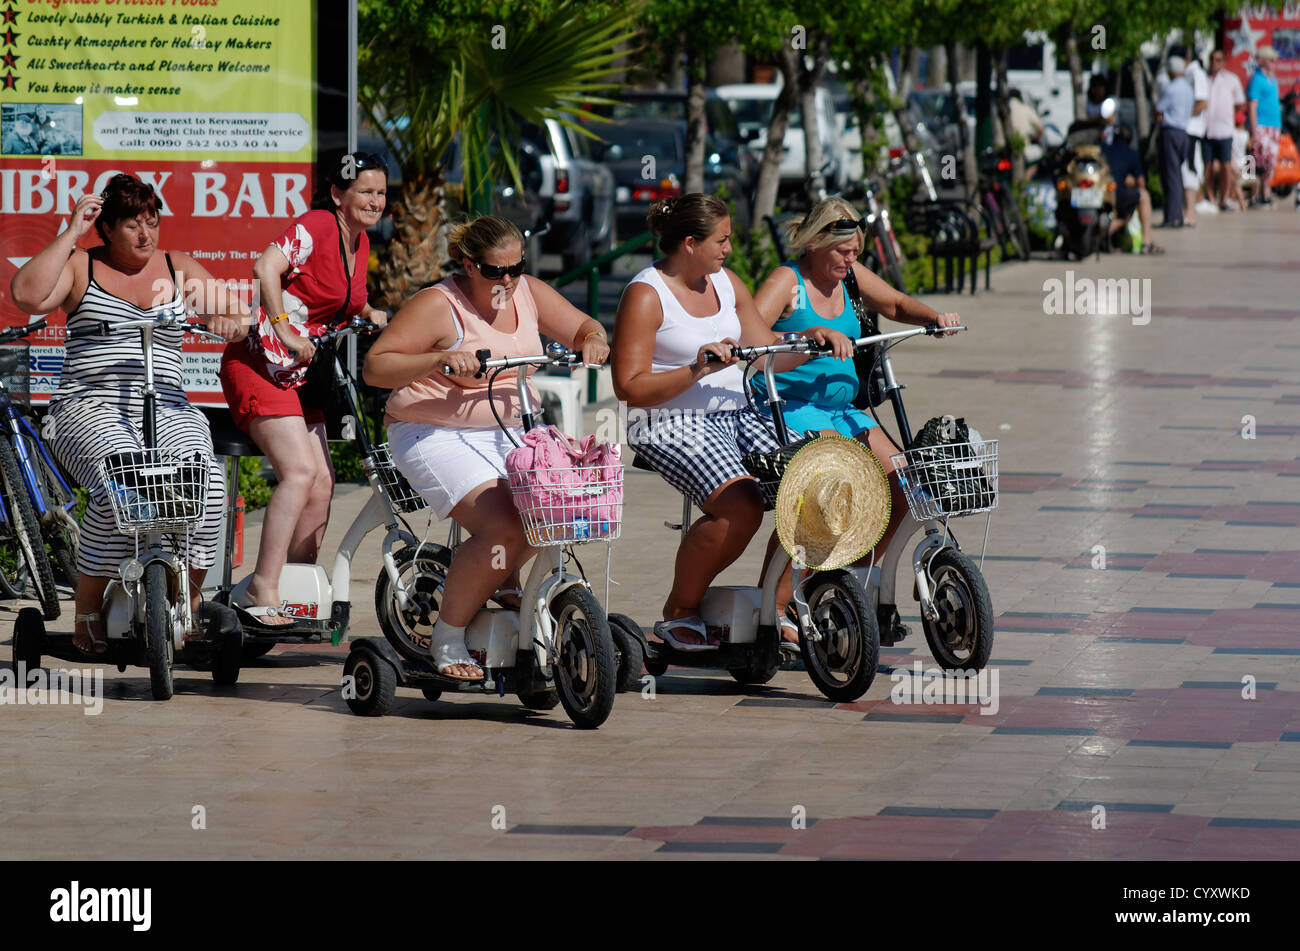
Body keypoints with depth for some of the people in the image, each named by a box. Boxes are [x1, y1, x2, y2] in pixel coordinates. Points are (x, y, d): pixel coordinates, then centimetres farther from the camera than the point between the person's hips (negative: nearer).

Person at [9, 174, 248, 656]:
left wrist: (228, 312, -13)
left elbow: (237, 321, 13)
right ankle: (88, 613, -22)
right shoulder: (81, 268, 10)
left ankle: (188, 605, -14)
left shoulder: (178, 268, 18)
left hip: (167, 411, 3)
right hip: (91, 410, -3)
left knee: (207, 485, -28)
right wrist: (71, 233, -7)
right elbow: (27, 294, -9)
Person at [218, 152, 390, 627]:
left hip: (300, 371, 9)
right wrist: (284, 331, -31)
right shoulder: (316, 226, -14)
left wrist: (369, 314, 9)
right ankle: (262, 596, -21)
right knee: (300, 470, -21)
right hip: (259, 362, -9)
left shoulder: (360, 243, 12)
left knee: (321, 484, 1)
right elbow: (267, 267, -30)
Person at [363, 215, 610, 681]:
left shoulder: (527, 293, 7)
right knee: (505, 527, -28)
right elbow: (375, 367, -16)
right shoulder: (437, 306, -12)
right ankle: (446, 643, -12)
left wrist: (593, 341, -8)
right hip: (437, 437, -8)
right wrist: (438, 360, -30)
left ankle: (504, 581, 12)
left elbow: (584, 327, 17)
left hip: (511, 434, 8)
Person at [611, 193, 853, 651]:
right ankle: (679, 613, -12)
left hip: (737, 417, 8)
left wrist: (813, 338, -1)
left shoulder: (726, 284, 15)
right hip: (672, 424, -8)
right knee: (739, 506, -32)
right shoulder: (645, 295, -8)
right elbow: (629, 387, -14)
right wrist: (698, 370, -25)